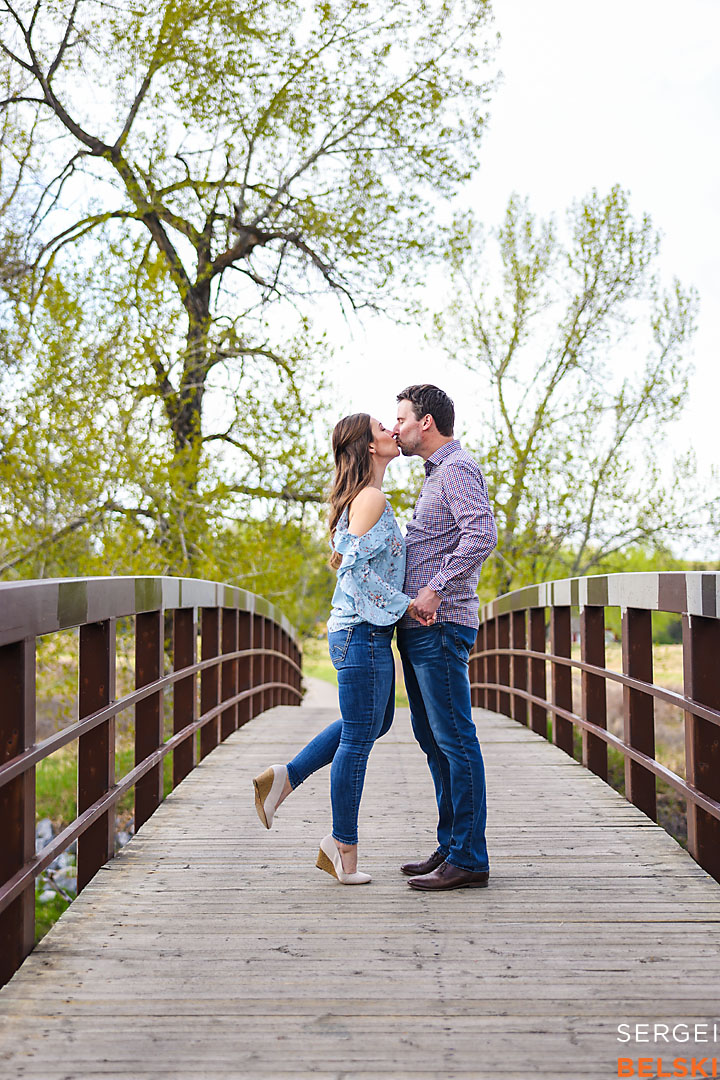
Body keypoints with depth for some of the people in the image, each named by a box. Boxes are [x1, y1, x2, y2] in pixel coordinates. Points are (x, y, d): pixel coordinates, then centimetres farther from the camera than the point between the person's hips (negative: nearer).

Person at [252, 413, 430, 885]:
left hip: (358, 628, 10)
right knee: (359, 737, -1)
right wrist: (404, 603, -18)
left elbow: (340, 557, 25)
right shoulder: (372, 499, -15)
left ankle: (286, 777, 22)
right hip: (364, 631, -10)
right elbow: (359, 566, -23)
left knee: (376, 722, 22)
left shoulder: (360, 500, 16)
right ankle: (344, 847, 10)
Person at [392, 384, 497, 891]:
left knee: (455, 738, -8)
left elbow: (482, 534, -25)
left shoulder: (458, 468, -10)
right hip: (418, 626, 11)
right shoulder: (438, 473, 22)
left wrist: (436, 589, -24)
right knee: (433, 738, 13)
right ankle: (451, 847, 20)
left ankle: (470, 859, -3)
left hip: (441, 623, -11)